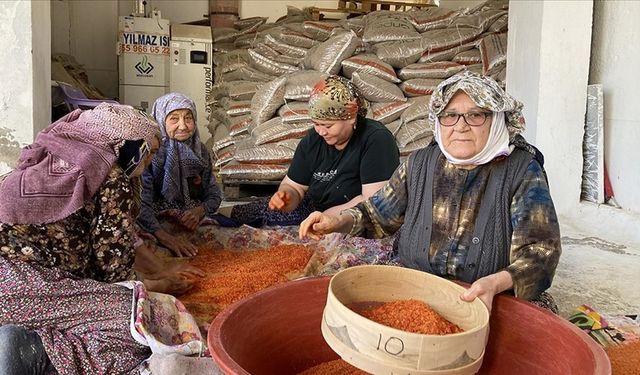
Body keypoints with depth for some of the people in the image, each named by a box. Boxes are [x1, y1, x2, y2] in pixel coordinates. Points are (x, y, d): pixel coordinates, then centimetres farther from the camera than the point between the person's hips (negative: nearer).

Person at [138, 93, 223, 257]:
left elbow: (214, 194, 9)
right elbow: (141, 204, -20)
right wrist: (164, 236, -35)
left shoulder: (200, 150, 5)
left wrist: (200, 210, -14)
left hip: (194, 223, 4)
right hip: (158, 224, -4)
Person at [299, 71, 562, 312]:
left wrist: (497, 282, -33)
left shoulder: (522, 171, -8)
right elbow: (378, 214, 16)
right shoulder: (420, 164, 4)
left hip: (495, 303, -1)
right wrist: (339, 221, -4)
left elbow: (540, 252, -14)